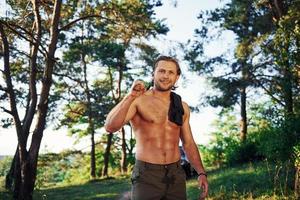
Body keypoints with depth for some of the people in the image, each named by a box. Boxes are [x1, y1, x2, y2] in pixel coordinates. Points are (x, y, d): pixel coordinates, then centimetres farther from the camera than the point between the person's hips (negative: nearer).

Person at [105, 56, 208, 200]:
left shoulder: (182, 107, 9)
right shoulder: (138, 100, -6)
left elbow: (188, 143, 15)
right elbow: (110, 127, -18)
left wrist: (201, 173, 6)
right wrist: (130, 96, -25)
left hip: (176, 175, 4)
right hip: (146, 175, -4)